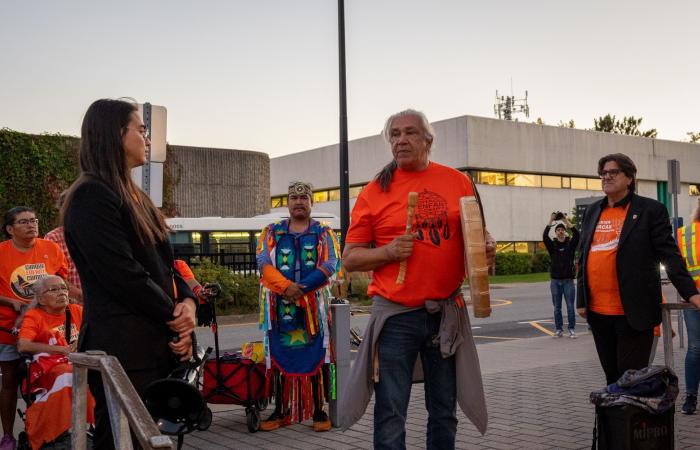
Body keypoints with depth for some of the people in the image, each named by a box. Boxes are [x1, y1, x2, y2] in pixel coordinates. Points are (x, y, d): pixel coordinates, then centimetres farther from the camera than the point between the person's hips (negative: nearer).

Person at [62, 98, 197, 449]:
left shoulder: (134, 196, 19)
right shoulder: (92, 196, -11)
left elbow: (165, 265, 16)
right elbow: (123, 275, -19)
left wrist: (187, 301, -4)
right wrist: (175, 315, -8)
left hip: (157, 344, 9)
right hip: (123, 350, -9)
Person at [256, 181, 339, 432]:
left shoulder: (324, 233, 9)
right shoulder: (272, 232, 13)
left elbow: (330, 265, -5)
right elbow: (263, 262, -1)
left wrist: (300, 288, -17)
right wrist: (286, 286, -18)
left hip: (314, 305, -1)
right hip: (279, 307, 1)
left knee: (315, 358, -1)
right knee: (278, 359, 4)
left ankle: (319, 411, 9)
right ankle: (280, 412, 14)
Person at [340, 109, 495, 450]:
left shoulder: (457, 182, 5)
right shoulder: (374, 191, -1)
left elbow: (478, 233, 15)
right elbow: (350, 259, 1)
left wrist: (487, 245, -7)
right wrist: (388, 251, -15)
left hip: (447, 312, 2)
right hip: (395, 315, -2)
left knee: (444, 411, 14)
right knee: (390, 415, 2)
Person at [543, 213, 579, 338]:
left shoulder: (570, 244, 5)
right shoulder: (552, 245, 6)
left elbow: (577, 234, -13)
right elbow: (544, 236, -11)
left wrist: (566, 221, -16)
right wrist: (551, 221, -16)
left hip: (568, 280, -1)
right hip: (555, 281, 1)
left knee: (570, 307, 0)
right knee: (557, 307, 6)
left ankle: (572, 330, 6)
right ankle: (559, 330, 13)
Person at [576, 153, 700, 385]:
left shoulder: (651, 210, 0)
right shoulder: (592, 211, 14)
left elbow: (669, 254, -4)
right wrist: (581, 300, 13)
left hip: (634, 312, -5)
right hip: (597, 311, 5)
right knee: (611, 375, 14)